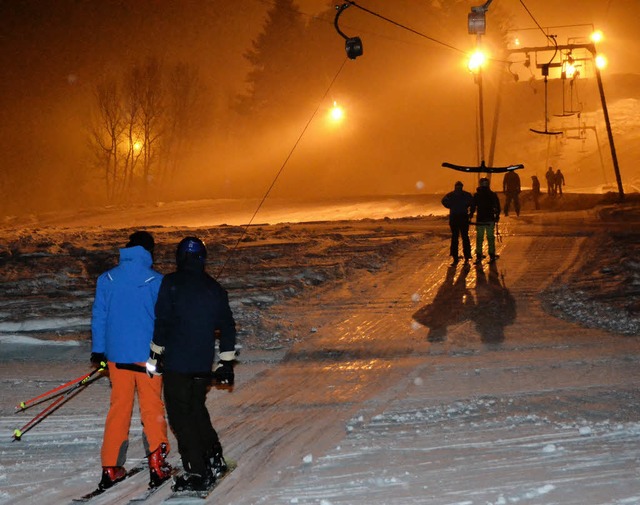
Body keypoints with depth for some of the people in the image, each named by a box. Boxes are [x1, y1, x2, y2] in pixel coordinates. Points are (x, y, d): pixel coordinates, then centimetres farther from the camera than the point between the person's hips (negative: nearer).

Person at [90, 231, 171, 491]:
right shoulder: (156, 281, -6)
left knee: (118, 409, 9)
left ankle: (110, 468, 8)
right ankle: (157, 465, 2)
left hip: (117, 355, 3)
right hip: (148, 355, -3)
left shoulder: (106, 280, 2)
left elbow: (98, 317, 7)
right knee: (152, 408, 6)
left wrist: (98, 352, 15)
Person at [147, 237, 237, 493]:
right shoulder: (215, 289, 8)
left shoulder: (171, 283, -7)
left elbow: (162, 322, -11)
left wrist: (155, 355, -3)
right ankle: (214, 459, 24)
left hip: (176, 363, -5)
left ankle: (197, 473, -4)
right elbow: (227, 327, 10)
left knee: (181, 416, 0)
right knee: (197, 409, 23)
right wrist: (226, 363, 16)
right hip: (204, 364, 5)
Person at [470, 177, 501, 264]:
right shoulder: (493, 195, -2)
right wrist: (497, 216, 9)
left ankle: (479, 257, 1)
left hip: (480, 220, -1)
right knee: (491, 238, 7)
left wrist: (470, 216, 9)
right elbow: (497, 207, 0)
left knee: (479, 239, 4)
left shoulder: (476, 196, -3)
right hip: (490, 219, 1)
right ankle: (492, 256, 7)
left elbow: (473, 207, -1)